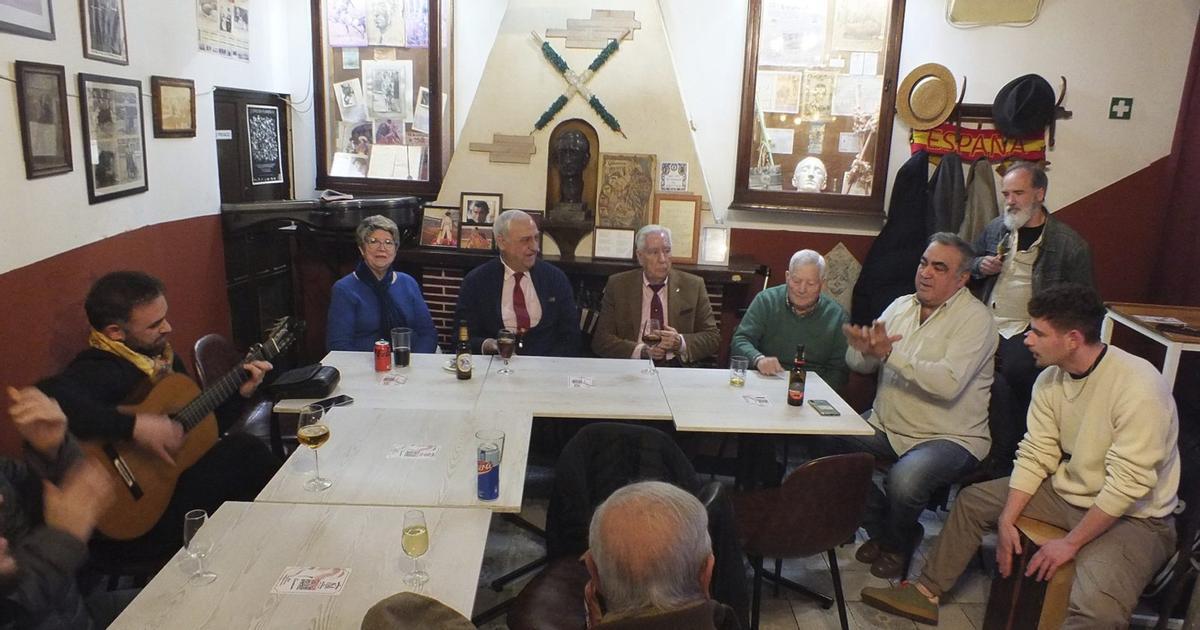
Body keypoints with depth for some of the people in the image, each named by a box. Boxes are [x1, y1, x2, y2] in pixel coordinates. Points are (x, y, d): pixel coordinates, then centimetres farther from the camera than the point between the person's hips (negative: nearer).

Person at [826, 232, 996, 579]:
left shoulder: (975, 319, -9)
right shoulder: (901, 306, 10)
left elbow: (948, 383, -25)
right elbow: (857, 363, 5)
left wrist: (890, 354, -27)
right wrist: (865, 350, -19)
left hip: (949, 437, -6)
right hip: (886, 427, 6)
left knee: (904, 479, -32)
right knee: (828, 444, -14)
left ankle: (898, 541, 5)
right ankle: (880, 525, 9)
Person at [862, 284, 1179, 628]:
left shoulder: (1139, 387, -26)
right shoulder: (1050, 379, -4)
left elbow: (1128, 484, -26)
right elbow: (1035, 455, -1)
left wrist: (1071, 543, -22)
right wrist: (1006, 520, -7)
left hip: (1135, 516, -7)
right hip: (1068, 491, 7)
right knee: (972, 500, 10)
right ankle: (927, 593, 18)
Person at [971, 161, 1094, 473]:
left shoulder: (1070, 244, 0)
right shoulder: (996, 228, 13)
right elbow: (968, 263, 28)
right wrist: (980, 266, 4)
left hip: (1029, 331, -3)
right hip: (987, 323, 3)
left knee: (1016, 369, -33)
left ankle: (1007, 459, -13)